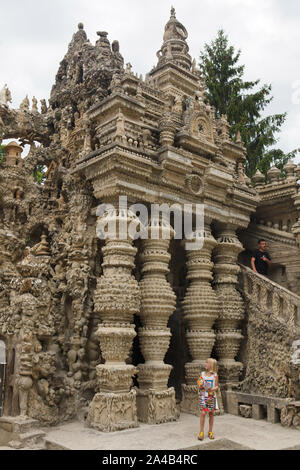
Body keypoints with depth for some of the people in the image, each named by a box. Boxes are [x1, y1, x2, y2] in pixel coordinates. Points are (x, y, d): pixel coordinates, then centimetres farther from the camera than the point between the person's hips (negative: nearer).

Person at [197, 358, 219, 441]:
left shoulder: (215, 375, -1)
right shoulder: (202, 374, 4)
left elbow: (217, 386, 2)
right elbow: (199, 386, 11)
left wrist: (212, 389, -17)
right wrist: (200, 386, -10)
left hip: (211, 396, 0)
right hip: (203, 396, 0)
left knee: (211, 414, 7)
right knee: (203, 413, -9)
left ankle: (210, 432, 20)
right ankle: (201, 432, -1)